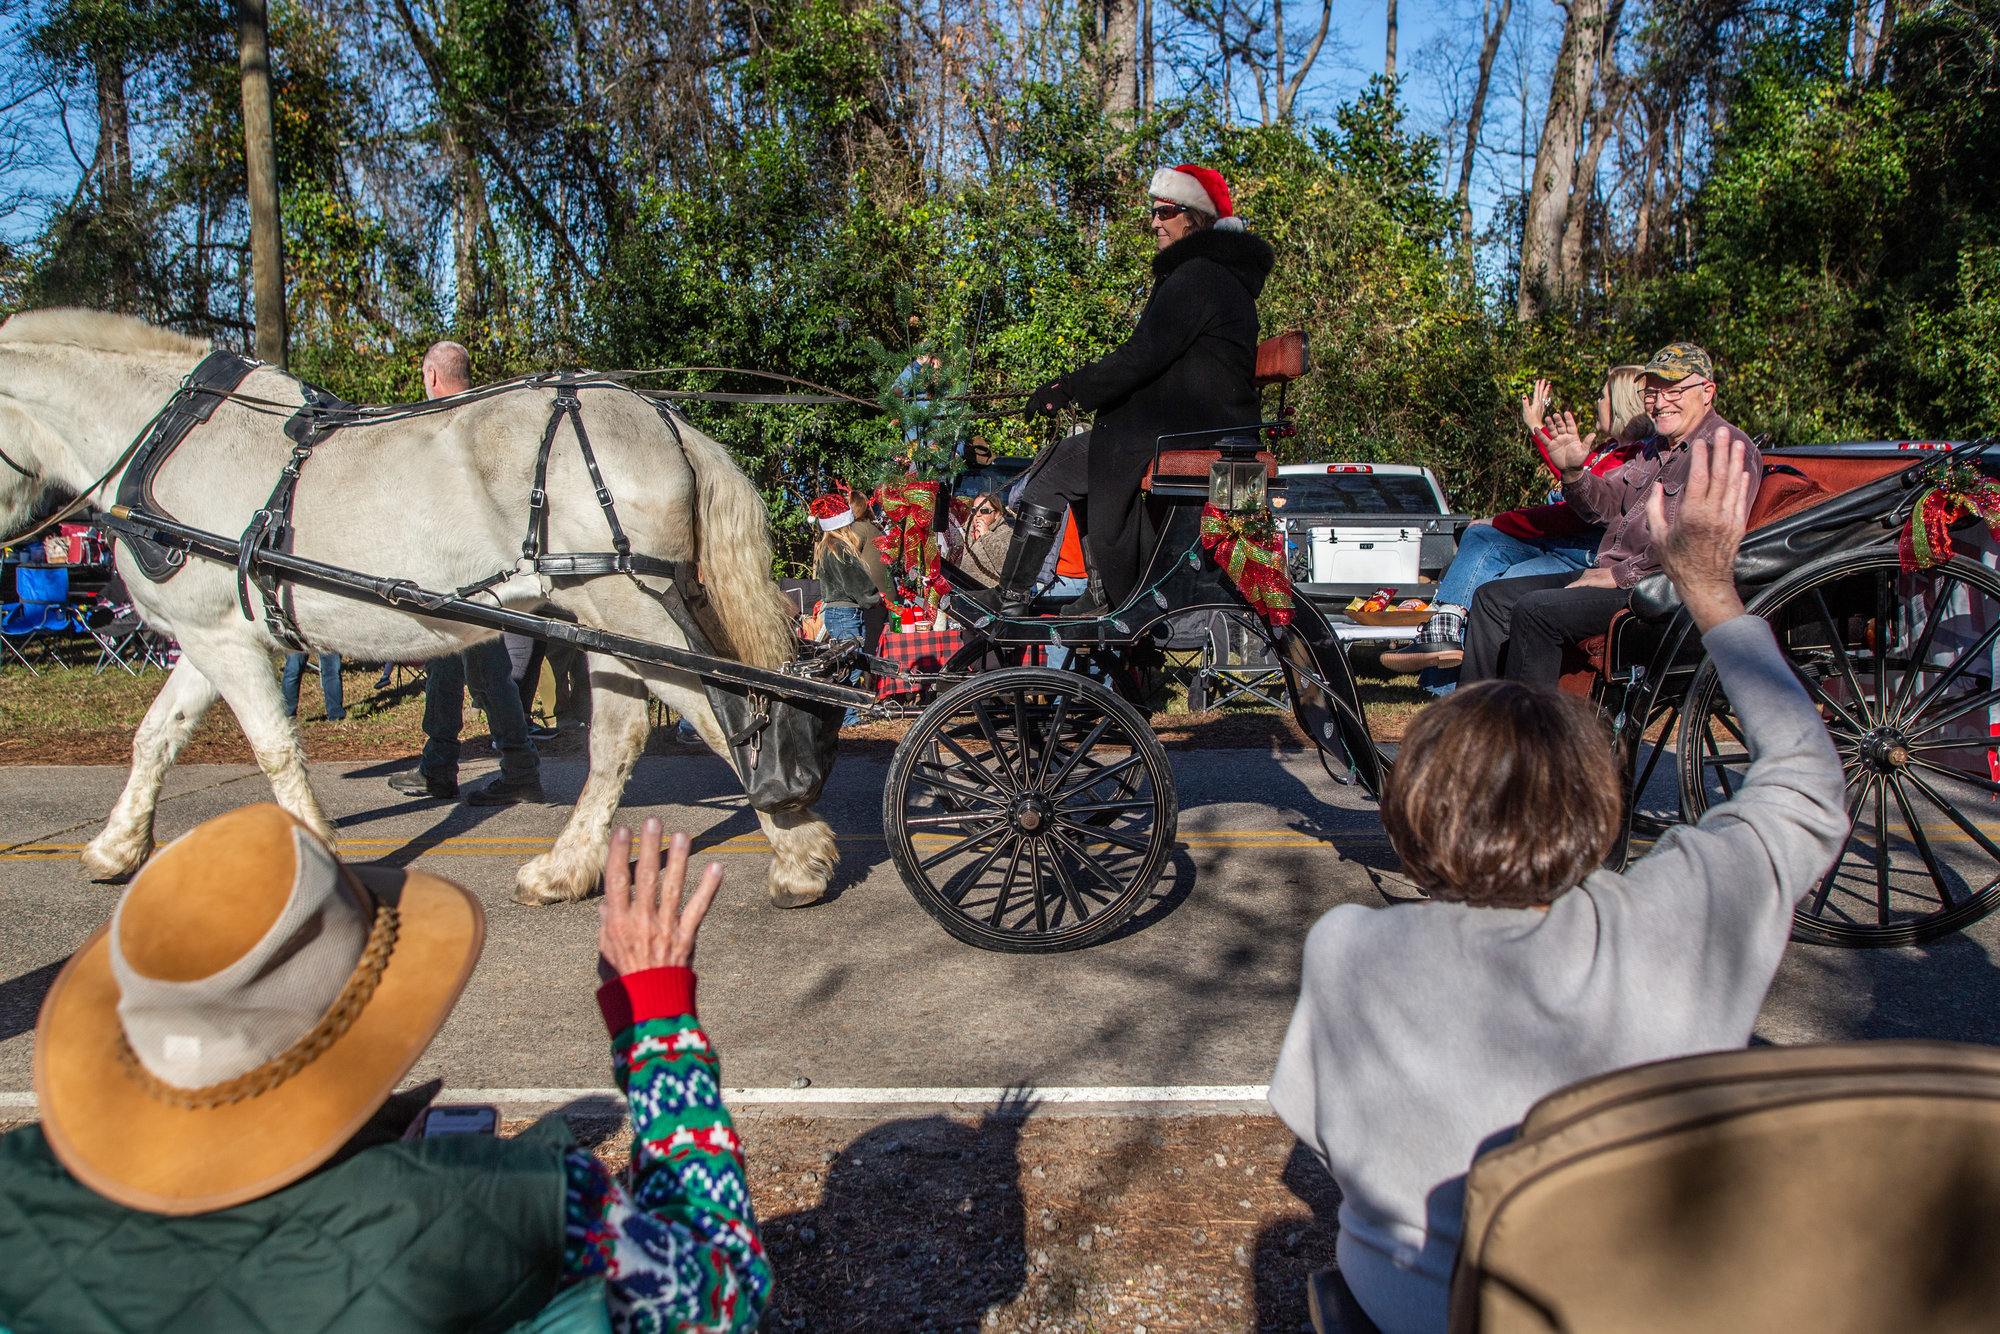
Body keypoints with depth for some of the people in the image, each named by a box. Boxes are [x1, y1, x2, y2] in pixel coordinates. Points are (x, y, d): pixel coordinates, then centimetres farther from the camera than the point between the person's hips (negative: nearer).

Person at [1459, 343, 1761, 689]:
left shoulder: (1728, 447, -10)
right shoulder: (1656, 446, 20)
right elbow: (1607, 503, 20)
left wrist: (1621, 574, -19)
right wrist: (1574, 472, -1)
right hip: (1608, 573, 10)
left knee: (1535, 611, -28)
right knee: (1492, 598, 4)